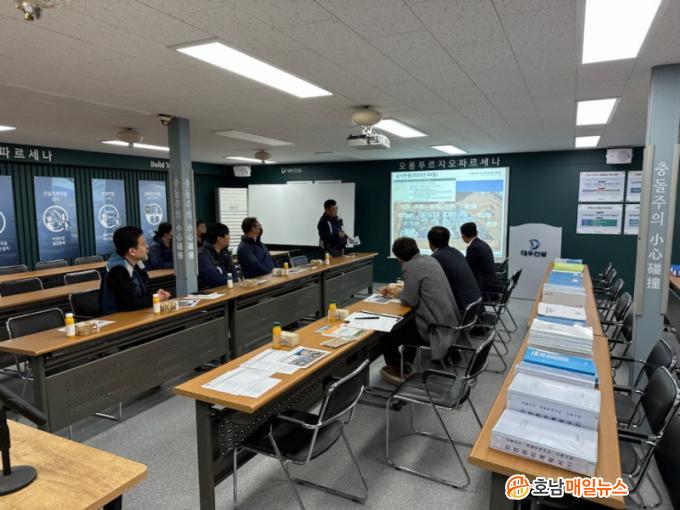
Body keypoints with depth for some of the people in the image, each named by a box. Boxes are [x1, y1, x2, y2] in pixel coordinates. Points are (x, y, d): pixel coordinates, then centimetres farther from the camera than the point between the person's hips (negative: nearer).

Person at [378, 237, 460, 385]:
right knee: (407, 322, 33)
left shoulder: (410, 267, -16)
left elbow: (410, 301, -15)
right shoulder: (430, 260, 10)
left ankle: (396, 371, 21)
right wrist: (395, 290, 18)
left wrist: (397, 293, 5)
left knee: (386, 336, 1)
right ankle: (407, 362, 41)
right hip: (449, 322, 10)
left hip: (436, 328, -9)